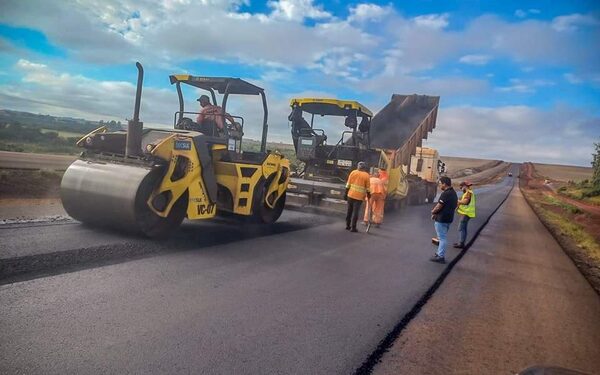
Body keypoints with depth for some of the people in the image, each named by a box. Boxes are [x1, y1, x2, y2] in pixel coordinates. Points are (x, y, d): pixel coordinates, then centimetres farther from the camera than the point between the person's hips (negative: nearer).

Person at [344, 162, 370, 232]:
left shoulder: (353, 172, 3)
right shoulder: (367, 175, -3)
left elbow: (348, 184, 2)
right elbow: (368, 188, -2)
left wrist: (346, 194, 7)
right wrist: (369, 195, 11)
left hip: (350, 195, 3)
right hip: (359, 197, -3)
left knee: (349, 211, 14)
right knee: (355, 212, 0)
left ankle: (348, 225, 21)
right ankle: (353, 227, 0)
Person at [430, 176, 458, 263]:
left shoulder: (445, 194, -21)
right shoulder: (453, 193, 10)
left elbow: (438, 207, -20)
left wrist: (433, 212, 1)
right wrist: (436, 213, 8)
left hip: (441, 219, -10)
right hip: (448, 218, 10)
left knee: (442, 238, -2)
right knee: (443, 237, 19)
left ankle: (441, 257, 4)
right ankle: (440, 253, 28)